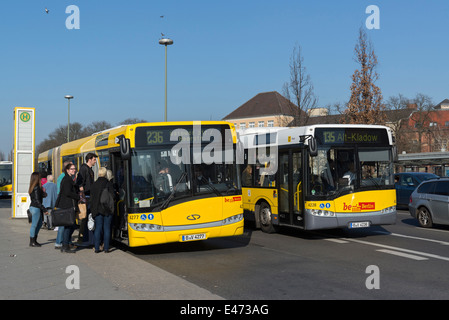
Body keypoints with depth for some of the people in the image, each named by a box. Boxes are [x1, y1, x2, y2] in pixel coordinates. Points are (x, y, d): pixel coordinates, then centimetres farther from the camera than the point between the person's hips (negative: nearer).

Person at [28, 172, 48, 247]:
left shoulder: (33, 187, 12)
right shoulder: (36, 188, -18)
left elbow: (44, 195, 11)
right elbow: (37, 201, -20)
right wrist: (44, 209, -18)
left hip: (33, 207, 10)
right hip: (35, 208, -10)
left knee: (39, 223, 19)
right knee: (34, 225, -2)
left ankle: (34, 240, 25)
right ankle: (32, 242, 6)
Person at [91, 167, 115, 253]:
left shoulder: (94, 184, 6)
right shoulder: (108, 183, -6)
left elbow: (91, 197, 8)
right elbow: (112, 196, -10)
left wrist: (92, 209, 13)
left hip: (97, 209, 3)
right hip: (107, 209, -3)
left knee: (98, 228, 7)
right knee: (106, 228, 3)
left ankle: (97, 248, 5)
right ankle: (106, 248, 3)